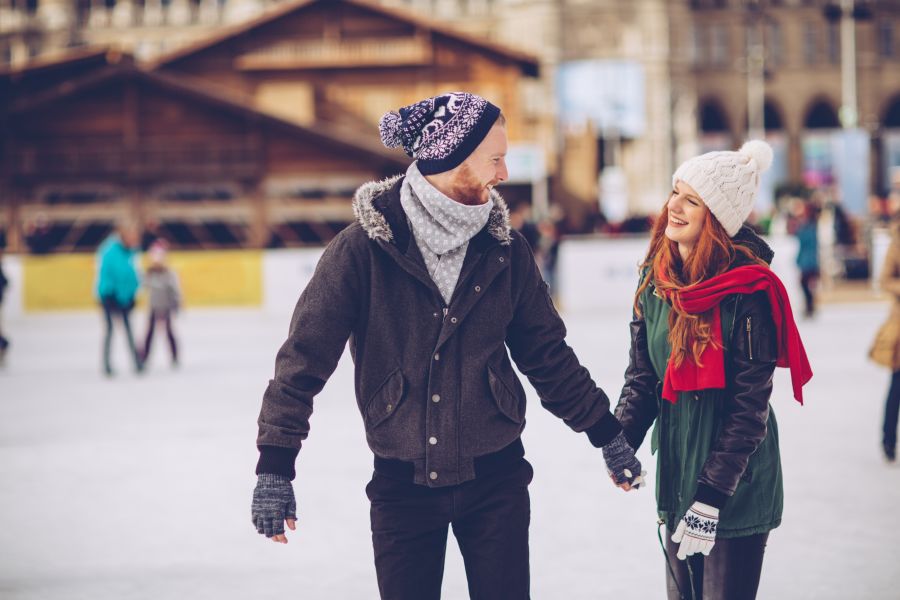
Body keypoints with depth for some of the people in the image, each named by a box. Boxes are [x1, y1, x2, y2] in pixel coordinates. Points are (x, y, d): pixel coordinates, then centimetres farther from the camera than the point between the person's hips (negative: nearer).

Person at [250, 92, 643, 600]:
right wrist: (274, 466, -13)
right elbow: (305, 357, -9)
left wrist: (605, 432, 14)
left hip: (496, 480, 2)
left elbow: (546, 352, 10)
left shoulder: (504, 247, 0)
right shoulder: (364, 247, -10)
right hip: (402, 483, -2)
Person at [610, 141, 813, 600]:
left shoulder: (748, 291, -17)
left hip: (739, 488, -6)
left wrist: (713, 492, -20)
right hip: (675, 474, 6)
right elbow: (642, 374, 8)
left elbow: (750, 406, -17)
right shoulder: (657, 279, 1)